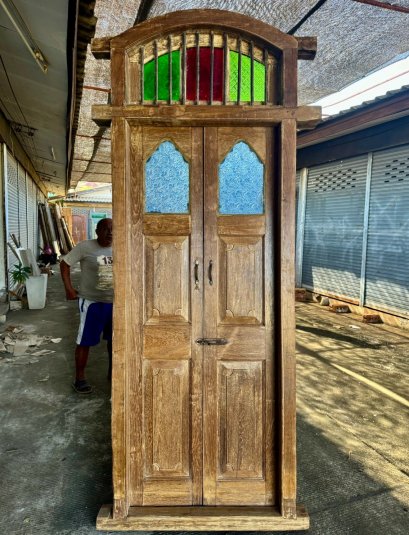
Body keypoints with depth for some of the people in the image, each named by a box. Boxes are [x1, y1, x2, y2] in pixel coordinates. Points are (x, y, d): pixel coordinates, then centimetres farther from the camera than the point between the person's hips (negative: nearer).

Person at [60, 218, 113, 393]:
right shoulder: (85, 247, -11)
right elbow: (65, 263, -3)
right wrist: (69, 288, -9)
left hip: (115, 302, 5)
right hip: (91, 302, -4)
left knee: (114, 339, 16)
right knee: (85, 341, 2)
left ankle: (112, 371, 34)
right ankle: (79, 378, 16)